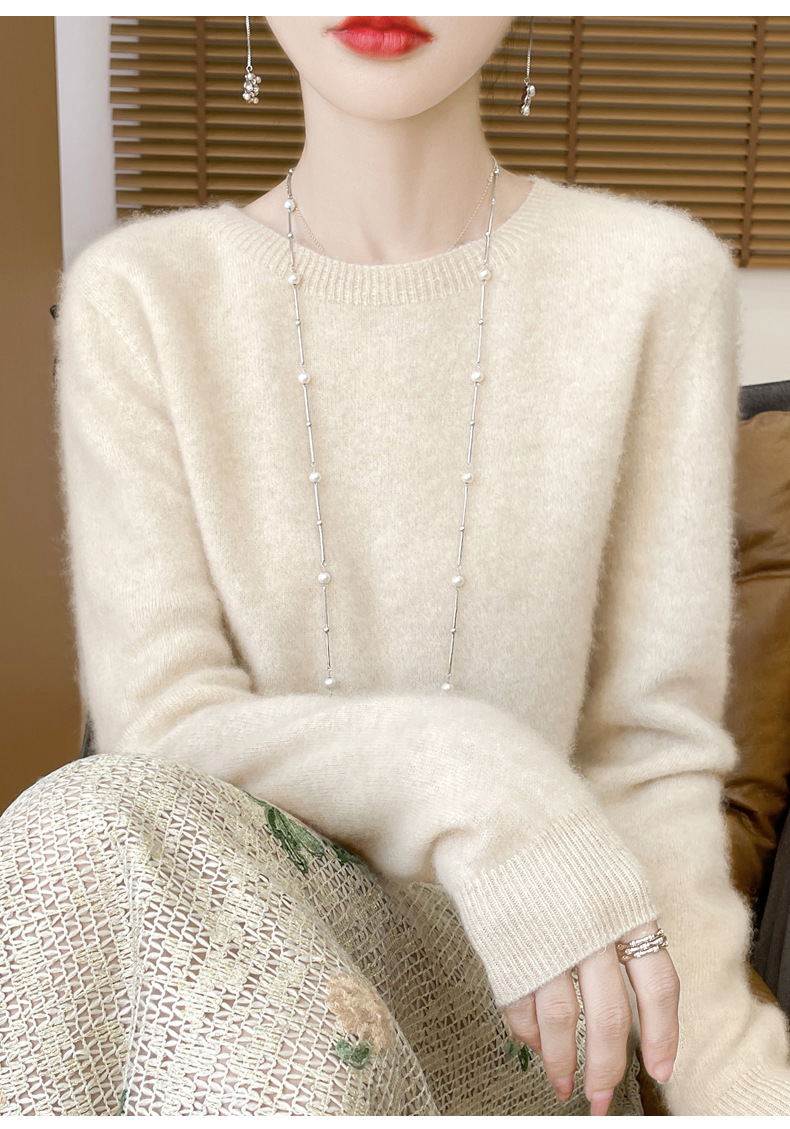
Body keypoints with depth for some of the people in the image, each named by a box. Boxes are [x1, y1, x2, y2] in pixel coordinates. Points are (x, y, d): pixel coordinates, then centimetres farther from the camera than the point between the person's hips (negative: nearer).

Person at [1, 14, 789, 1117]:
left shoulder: (656, 280, -5)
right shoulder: (135, 297, -2)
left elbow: (650, 752, -5)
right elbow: (165, 734, -9)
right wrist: (457, 770, -26)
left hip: (506, 1020, -1)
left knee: (109, 836, -29)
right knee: (104, 823, -31)